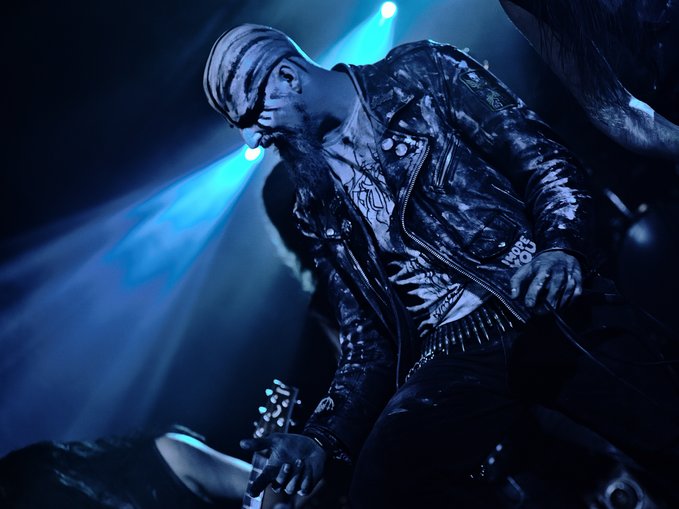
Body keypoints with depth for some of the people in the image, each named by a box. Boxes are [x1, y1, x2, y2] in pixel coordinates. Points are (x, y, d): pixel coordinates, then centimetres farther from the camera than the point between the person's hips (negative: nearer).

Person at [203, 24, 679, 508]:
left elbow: (546, 158, 6)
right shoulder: (317, 207, 20)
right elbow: (367, 338, 17)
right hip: (451, 356, 2)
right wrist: (323, 438, 2)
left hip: (552, 310, -1)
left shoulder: (420, 73, 12)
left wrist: (561, 248, -14)